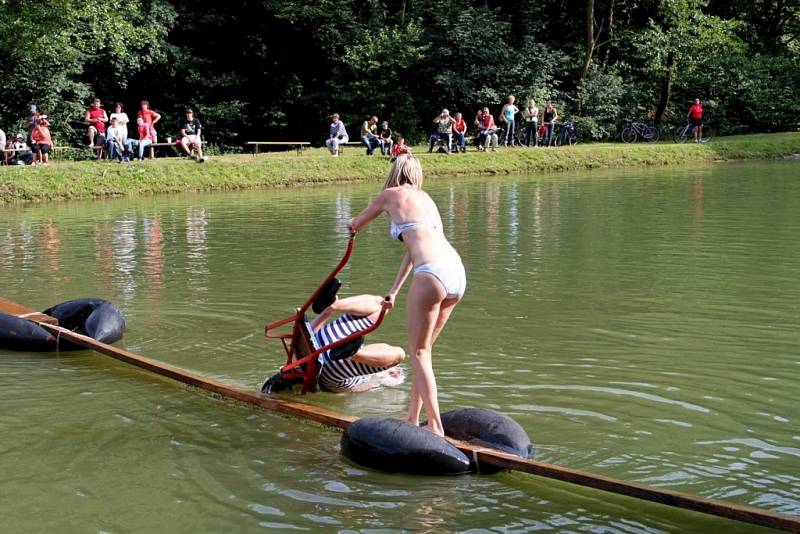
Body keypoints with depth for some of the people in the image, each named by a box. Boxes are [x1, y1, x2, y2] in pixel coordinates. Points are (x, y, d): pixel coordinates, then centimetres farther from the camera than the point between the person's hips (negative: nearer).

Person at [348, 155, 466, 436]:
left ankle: (436, 426, 0)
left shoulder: (390, 195, 9)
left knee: (418, 352, 4)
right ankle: (413, 417, 26)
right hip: (457, 272, 7)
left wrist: (352, 226, 50)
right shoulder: (425, 198, 28)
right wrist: (394, 291, 39)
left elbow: (355, 224, 25)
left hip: (432, 274, -7)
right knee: (423, 348, 19)